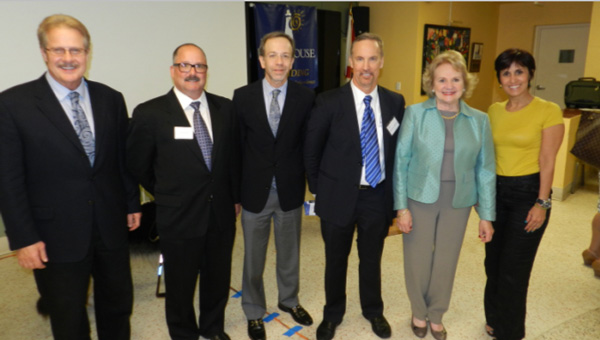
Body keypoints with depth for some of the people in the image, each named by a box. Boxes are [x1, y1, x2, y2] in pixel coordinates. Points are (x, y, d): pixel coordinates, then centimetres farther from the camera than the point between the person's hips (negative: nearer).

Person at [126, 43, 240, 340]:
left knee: (218, 279, 19)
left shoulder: (224, 108, 0)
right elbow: (137, 165, 0)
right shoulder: (150, 113, -11)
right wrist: (166, 194, 8)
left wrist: (235, 196, 12)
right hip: (179, 217, -3)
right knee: (181, 286, 15)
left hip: (221, 213, 4)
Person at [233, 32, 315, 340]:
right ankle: (254, 311, 37)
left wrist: (309, 182, -4)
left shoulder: (305, 97, -5)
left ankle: (289, 300, 45)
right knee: (253, 259, 14)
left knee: (290, 254, 20)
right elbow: (236, 146, -4)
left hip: (290, 191, 1)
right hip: (255, 192, 0)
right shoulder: (243, 96, -5)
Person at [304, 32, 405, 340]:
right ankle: (332, 315, 40)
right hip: (339, 196, -2)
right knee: (336, 260, 16)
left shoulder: (395, 102, -2)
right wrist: (319, 190, 0)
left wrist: (393, 189, 4)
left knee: (372, 259, 20)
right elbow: (311, 150, -3)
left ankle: (373, 311, 45)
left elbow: (398, 148, 7)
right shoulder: (329, 101, -11)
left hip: (378, 196, 2)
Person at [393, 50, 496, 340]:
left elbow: (485, 169, 3)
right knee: (417, 261, 10)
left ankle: (436, 315, 38)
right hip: (420, 199, -2)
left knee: (446, 262, 14)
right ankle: (418, 312, 36)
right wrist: (401, 207, -9)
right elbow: (401, 161, -6)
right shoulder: (415, 113, -6)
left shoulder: (479, 120, 0)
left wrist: (487, 215, 2)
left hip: (458, 204, 2)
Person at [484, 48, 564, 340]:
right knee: (493, 262, 15)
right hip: (496, 191, 5)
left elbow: (547, 161, -10)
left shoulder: (548, 111, -8)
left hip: (528, 192, -5)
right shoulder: (494, 111, 7)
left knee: (513, 269, 2)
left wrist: (542, 203, -13)